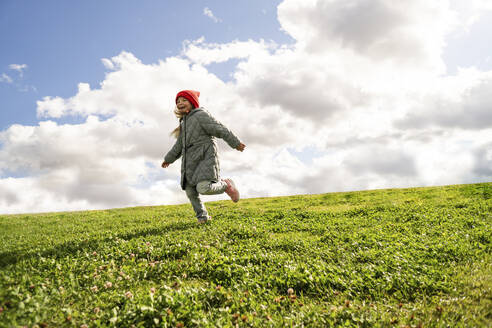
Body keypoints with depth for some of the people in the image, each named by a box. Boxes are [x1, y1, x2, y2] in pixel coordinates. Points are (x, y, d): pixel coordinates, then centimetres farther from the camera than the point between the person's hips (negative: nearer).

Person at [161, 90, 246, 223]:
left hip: (206, 157, -8)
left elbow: (221, 130, -9)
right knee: (190, 191, 5)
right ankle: (203, 217, 22)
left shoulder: (201, 115, -5)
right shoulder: (184, 122, 21)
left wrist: (236, 143, -10)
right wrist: (169, 158, 38)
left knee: (203, 188, -25)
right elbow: (179, 145, 32)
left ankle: (226, 185, 3)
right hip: (190, 162, 8)